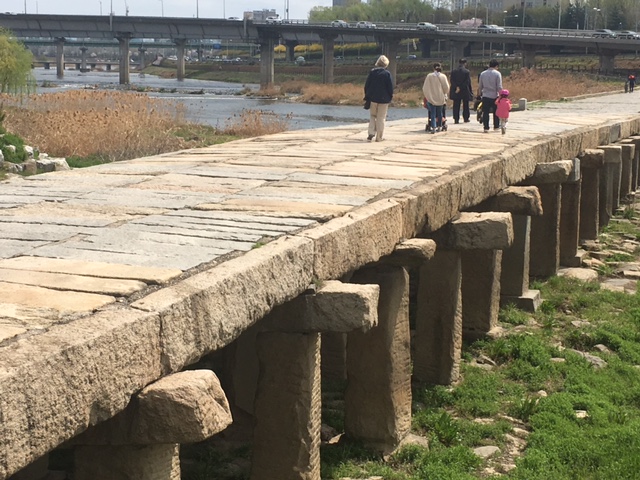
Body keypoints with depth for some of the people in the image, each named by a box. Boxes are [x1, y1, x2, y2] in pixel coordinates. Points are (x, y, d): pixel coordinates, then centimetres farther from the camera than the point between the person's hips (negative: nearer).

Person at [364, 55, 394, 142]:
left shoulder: (372, 72, -1)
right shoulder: (387, 73, -8)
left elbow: (366, 85, 2)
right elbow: (390, 87, -6)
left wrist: (367, 96, 11)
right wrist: (390, 97, 6)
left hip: (372, 98, 2)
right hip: (383, 99, -2)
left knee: (372, 116, 15)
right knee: (381, 118, 4)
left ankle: (371, 133, 1)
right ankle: (379, 137, 3)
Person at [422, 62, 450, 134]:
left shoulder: (429, 76, -8)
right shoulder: (443, 76, -6)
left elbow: (424, 88, -5)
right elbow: (446, 87, -3)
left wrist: (427, 95, 11)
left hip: (431, 98, -2)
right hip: (441, 98, 2)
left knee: (433, 114, -1)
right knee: (439, 113, 17)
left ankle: (433, 128, -16)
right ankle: (439, 127, 25)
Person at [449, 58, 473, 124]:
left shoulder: (453, 71, -1)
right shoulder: (467, 72, -8)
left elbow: (452, 81, -6)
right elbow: (468, 82, -11)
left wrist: (457, 87, -12)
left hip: (456, 92, 1)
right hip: (465, 91, -1)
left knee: (456, 106, 5)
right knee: (465, 105, 11)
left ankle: (456, 119, 2)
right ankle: (466, 118, 15)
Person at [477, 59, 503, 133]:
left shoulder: (483, 74, 4)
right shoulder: (497, 74, -7)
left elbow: (480, 86, 9)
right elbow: (499, 87, -9)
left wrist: (479, 94, 21)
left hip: (485, 96, 2)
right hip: (494, 96, -2)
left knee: (485, 112, 3)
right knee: (496, 112, 13)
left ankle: (486, 128, -1)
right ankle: (496, 126, 20)